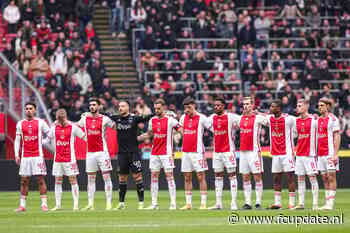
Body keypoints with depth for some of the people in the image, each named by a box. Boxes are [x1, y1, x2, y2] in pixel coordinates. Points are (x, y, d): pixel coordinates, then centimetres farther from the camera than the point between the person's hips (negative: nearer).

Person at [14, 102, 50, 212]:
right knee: (24, 180, 3)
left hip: (38, 155, -2)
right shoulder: (20, 123, 10)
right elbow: (17, 140, 11)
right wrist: (16, 155, 5)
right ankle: (22, 205, 7)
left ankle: (44, 204, -3)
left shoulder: (40, 122, 3)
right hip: (25, 156, 2)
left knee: (41, 179, -5)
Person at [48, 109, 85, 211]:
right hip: (57, 159, 4)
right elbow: (48, 139, 18)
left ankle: (76, 204, -1)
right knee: (57, 181, 4)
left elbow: (84, 137, 3)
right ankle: (58, 205, 7)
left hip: (70, 159, -4)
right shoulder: (54, 128, 7)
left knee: (73, 180, -3)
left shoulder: (73, 127, -2)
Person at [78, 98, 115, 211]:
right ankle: (90, 204, 7)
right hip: (90, 152, 4)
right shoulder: (85, 118, 9)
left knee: (106, 177, -4)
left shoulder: (104, 119, -2)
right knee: (90, 179, 5)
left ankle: (109, 203, -3)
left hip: (102, 152, -4)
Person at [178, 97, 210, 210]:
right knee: (187, 178, 6)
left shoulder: (201, 118, -5)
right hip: (185, 151, 6)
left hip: (197, 151, -6)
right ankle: (188, 203, 10)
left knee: (201, 177, -5)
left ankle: (203, 203, -4)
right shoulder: (183, 118, 12)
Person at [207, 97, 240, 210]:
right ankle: (218, 203, 10)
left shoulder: (230, 117, -7)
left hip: (228, 150, -6)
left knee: (232, 175, -4)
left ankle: (234, 203, -5)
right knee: (218, 176, 7)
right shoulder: (212, 118, 9)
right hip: (216, 151, 6)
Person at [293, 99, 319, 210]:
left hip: (310, 154, -6)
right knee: (300, 179, 6)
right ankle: (301, 203, 10)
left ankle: (315, 204, -4)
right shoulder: (296, 121, 11)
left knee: (312, 177, -5)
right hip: (299, 154, 6)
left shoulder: (313, 120, -5)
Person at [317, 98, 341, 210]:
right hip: (321, 154, 7)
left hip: (330, 153, -7)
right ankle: (327, 203, 9)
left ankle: (331, 203, -9)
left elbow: (337, 137, -10)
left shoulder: (332, 119, -5)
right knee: (325, 179, 7)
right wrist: (315, 153, 14)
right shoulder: (318, 120, 15)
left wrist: (335, 154, -17)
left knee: (331, 177, -7)